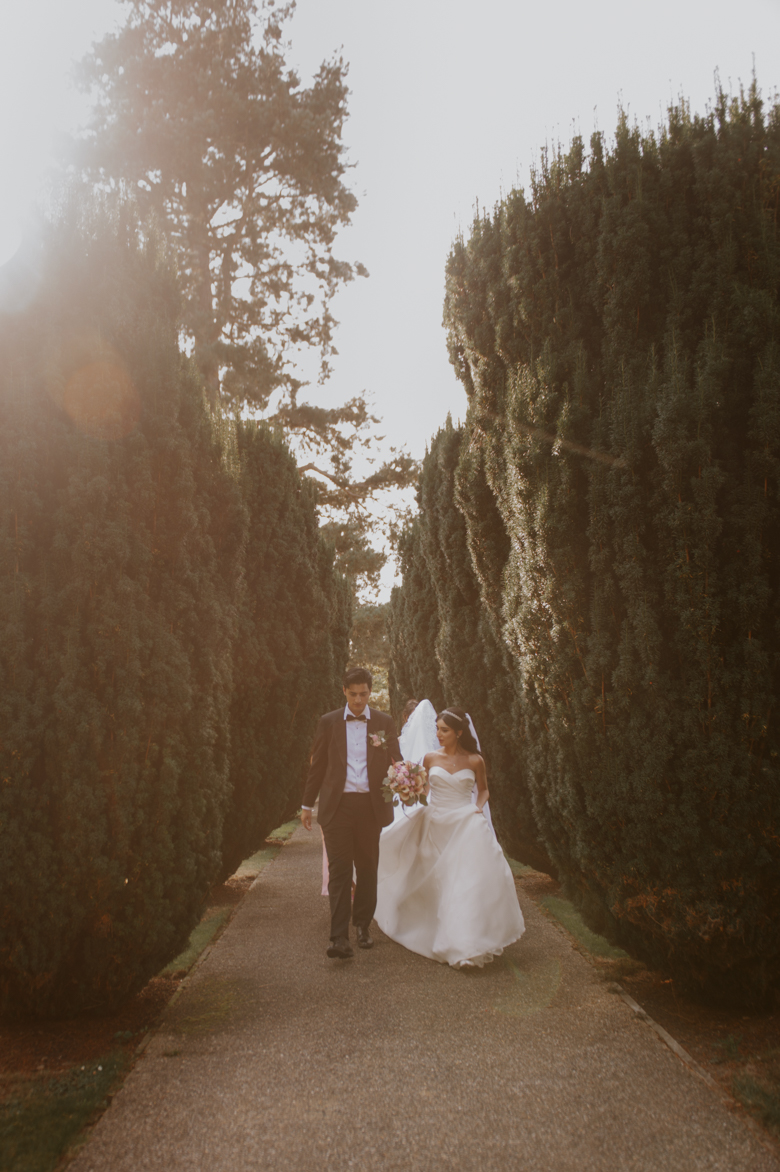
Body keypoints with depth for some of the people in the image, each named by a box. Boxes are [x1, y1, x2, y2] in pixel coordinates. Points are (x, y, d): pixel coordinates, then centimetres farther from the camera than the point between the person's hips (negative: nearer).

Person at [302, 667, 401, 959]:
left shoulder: (384, 722, 7)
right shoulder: (328, 722, 6)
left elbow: (396, 762, 8)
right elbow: (317, 765, 10)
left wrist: (385, 748, -16)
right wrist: (307, 805, 11)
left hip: (371, 805, 1)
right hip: (337, 805, -1)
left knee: (367, 868, 10)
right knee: (339, 869, -6)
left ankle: (363, 926, 26)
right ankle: (339, 937, -8)